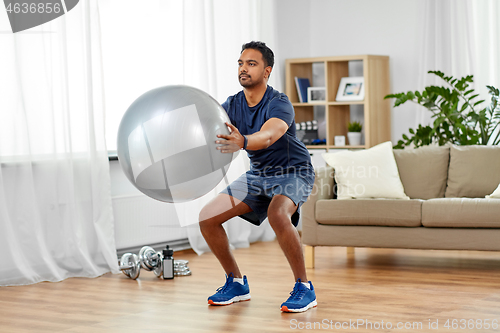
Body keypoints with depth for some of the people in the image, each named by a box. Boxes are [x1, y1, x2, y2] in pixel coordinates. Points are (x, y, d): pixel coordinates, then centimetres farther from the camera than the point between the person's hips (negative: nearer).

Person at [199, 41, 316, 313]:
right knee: (207, 217, -6)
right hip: (257, 174, 7)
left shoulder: (279, 104, -23)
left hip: (293, 172, -7)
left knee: (277, 214, -38)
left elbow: (268, 135, -43)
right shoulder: (232, 105, -4)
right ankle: (236, 283, 11)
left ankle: (304, 288, -22)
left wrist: (242, 142, -64)